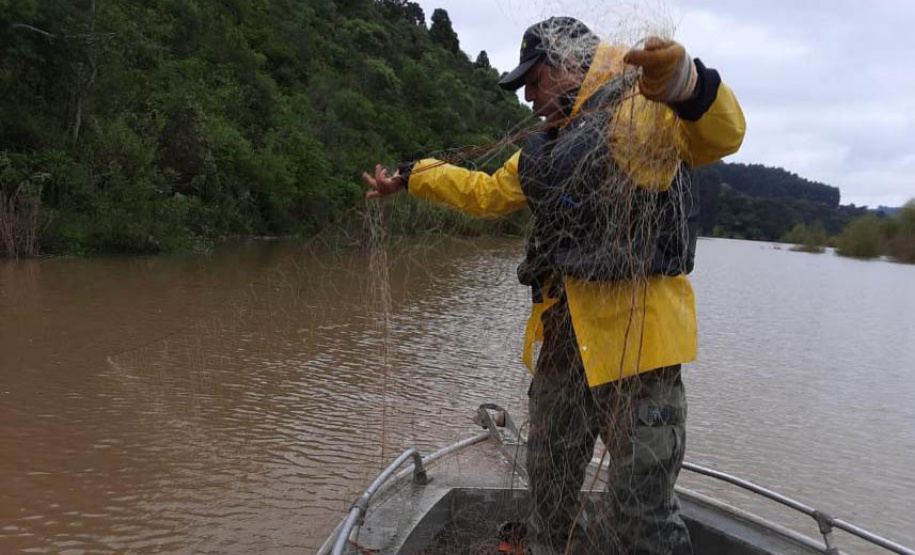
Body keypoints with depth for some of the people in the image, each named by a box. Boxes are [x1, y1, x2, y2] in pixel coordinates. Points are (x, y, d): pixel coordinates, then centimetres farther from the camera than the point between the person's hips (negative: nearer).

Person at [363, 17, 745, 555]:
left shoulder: (644, 109, -7)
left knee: (641, 510, -3)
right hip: (563, 333, 9)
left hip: (635, 330, -8)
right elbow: (486, 192, 32)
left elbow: (720, 135, -26)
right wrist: (411, 177, 34)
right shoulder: (546, 150, 20)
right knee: (551, 481, 22)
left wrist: (687, 85, -48)